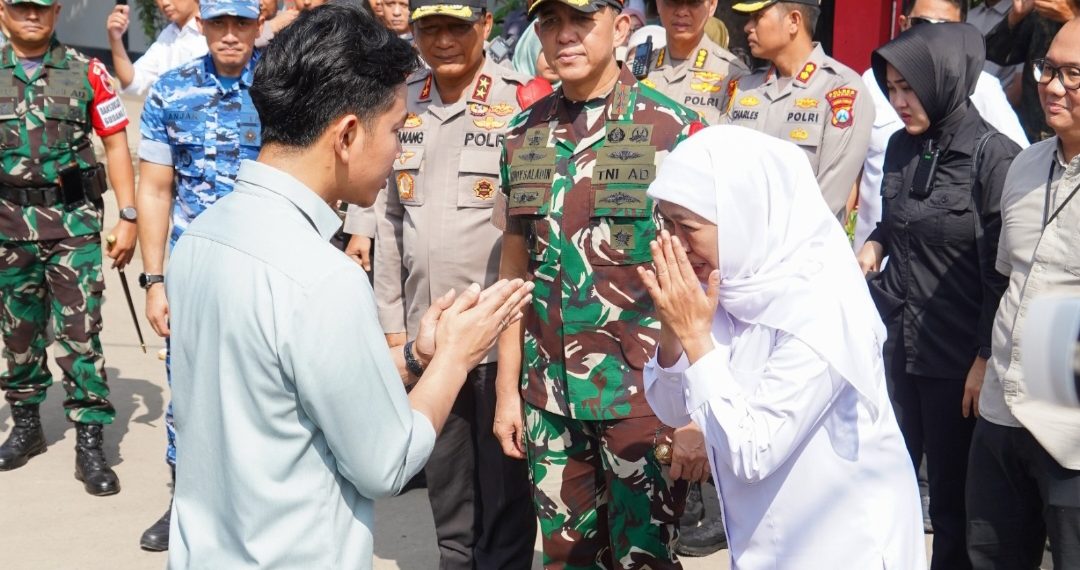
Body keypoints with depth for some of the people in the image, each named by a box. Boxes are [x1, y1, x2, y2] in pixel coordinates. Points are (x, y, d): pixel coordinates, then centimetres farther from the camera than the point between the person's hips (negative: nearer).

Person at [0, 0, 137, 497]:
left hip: (75, 220, -2)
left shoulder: (85, 72, -1)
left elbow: (115, 143, 0)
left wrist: (128, 218, -5)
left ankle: (90, 443, 3)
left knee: (79, 333, -4)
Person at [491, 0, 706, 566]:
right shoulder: (523, 135, 5)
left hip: (644, 394, -4)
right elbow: (515, 269, 11)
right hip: (548, 397, 4)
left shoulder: (673, 129, -8)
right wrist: (508, 388, 9)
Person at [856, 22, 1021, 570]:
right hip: (894, 343, 6)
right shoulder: (901, 146, 5)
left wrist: (987, 358, -12)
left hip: (956, 357, -6)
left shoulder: (993, 156, -14)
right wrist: (874, 244, 2)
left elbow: (1004, 271, -12)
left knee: (952, 494, 7)